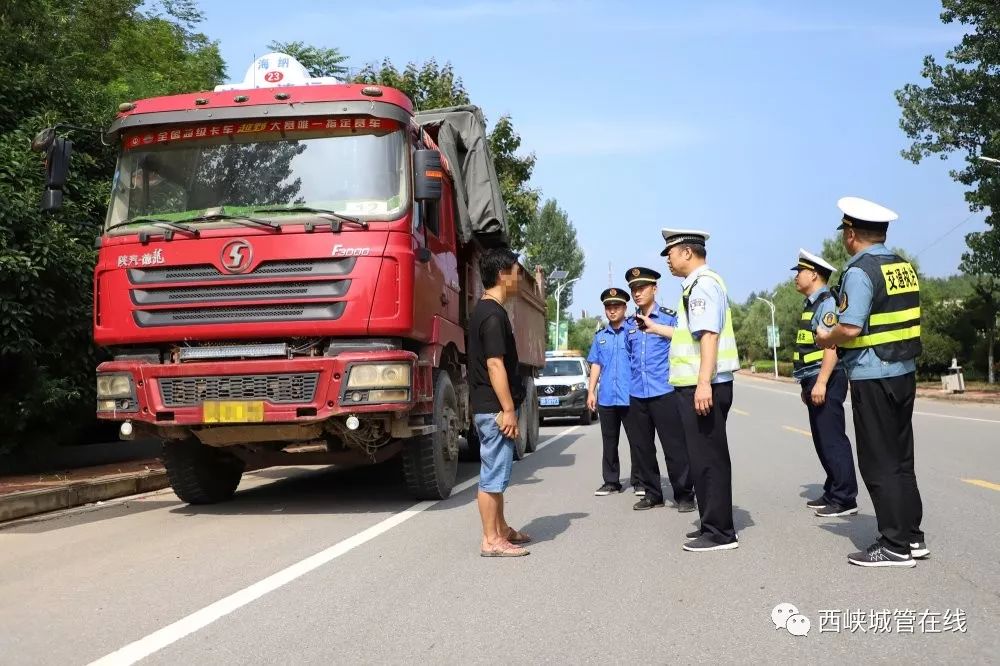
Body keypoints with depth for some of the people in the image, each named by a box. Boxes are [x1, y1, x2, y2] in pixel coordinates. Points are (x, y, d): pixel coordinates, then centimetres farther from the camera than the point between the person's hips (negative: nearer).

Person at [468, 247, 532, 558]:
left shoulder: (483, 311, 15)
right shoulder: (494, 314, -17)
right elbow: (495, 364, -22)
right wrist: (508, 410, -21)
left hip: (487, 407, 10)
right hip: (494, 408, -10)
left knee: (496, 473, 17)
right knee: (492, 476, -4)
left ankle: (501, 529, 27)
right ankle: (491, 540, 2)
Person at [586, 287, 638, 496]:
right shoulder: (600, 336, 13)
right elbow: (595, 365, 16)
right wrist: (591, 392, 9)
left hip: (630, 397, -4)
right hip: (606, 398, 4)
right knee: (609, 441, 9)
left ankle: (639, 481, 9)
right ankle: (611, 481, 16)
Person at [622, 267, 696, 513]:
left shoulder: (669, 317, 0)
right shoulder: (629, 324, 14)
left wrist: (655, 328, -18)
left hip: (664, 392, -5)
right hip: (635, 395, 5)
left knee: (674, 447, -3)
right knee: (642, 448, 9)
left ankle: (684, 495, 7)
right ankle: (652, 494, 21)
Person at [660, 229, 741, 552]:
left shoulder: (703, 284, -12)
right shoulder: (698, 284, 19)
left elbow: (709, 334, -23)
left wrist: (704, 382, -29)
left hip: (703, 386, -10)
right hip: (698, 385, 10)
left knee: (708, 459, -5)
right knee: (706, 458, 16)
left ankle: (720, 532, 1)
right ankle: (712, 525, 25)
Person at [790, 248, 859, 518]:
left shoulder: (827, 303, -12)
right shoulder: (811, 305, 18)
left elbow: (832, 346, -21)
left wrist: (821, 383, -25)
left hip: (826, 382, -10)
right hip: (814, 382, 10)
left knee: (832, 440, -7)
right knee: (822, 441, 14)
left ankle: (845, 499, -3)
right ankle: (832, 492, 22)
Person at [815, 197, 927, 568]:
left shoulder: (860, 271, -14)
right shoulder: (904, 267, 10)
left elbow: (850, 328, -22)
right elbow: (899, 322, 15)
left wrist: (825, 339, -2)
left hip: (872, 378, -8)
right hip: (904, 373, 8)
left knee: (879, 464, -1)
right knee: (901, 459, 16)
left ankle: (895, 546, 3)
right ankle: (912, 537, 22)